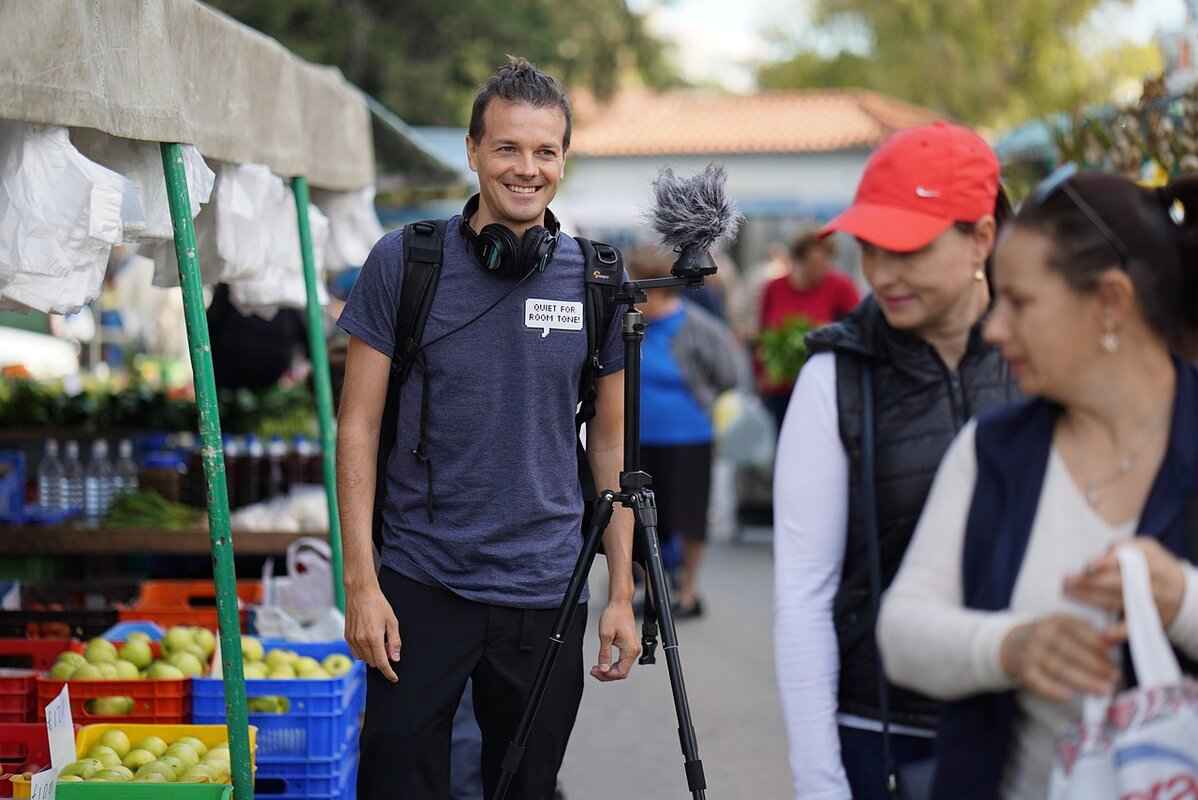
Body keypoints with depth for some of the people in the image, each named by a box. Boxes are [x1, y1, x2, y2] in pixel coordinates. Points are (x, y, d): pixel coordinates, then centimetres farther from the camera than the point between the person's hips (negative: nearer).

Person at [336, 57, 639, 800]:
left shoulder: (597, 281, 2)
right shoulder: (403, 262, -4)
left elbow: (611, 445, 8)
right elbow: (359, 426, -3)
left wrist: (622, 595, 3)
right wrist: (361, 580, -9)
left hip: (546, 593, 2)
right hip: (422, 585, -2)